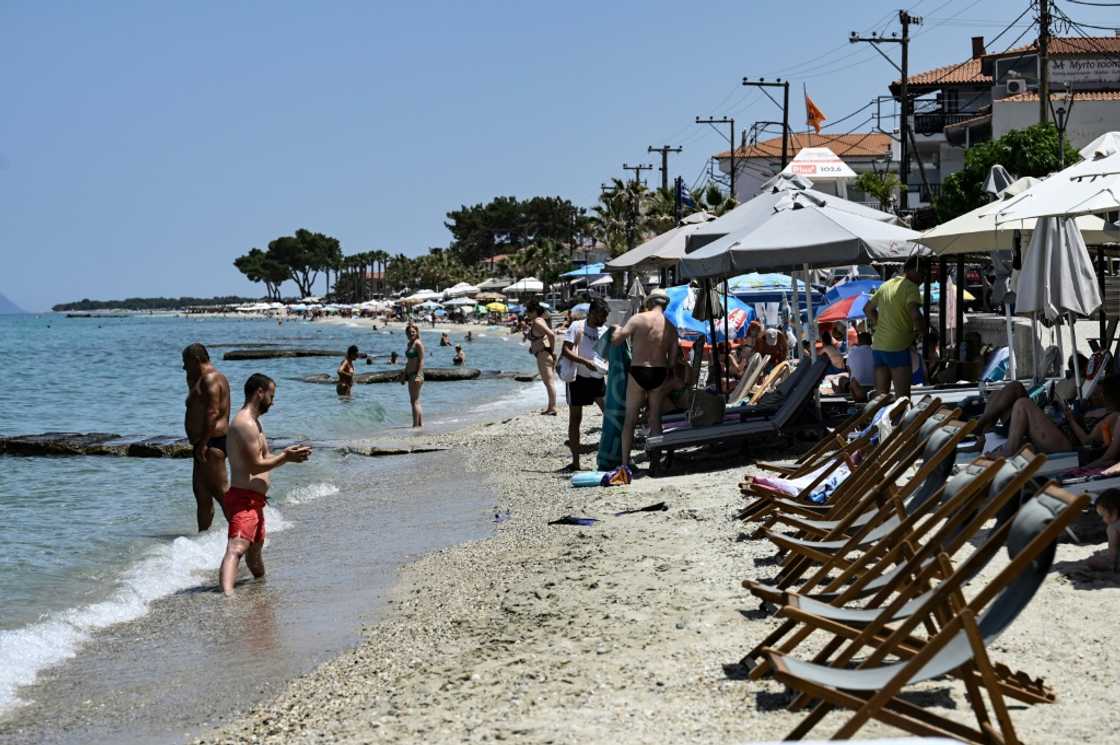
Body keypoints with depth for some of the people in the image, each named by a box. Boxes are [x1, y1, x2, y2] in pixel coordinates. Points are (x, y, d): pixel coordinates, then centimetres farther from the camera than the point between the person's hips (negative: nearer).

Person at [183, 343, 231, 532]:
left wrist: (203, 444, -26)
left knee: (219, 490, -14)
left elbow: (213, 413, -22)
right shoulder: (203, 379, 21)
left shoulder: (210, 379, -13)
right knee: (201, 492, 12)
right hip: (206, 444, 11)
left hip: (212, 442, -11)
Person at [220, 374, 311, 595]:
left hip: (254, 500, 11)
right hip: (244, 499, -11)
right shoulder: (246, 424, -16)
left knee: (255, 547, 33)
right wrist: (285, 458, -13)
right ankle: (227, 593, -45)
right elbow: (255, 466, -20)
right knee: (236, 549, -28)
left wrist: (286, 454, 9)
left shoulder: (253, 422, 20)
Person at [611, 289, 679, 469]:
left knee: (630, 419, 5)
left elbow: (616, 340, -12)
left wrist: (617, 329, 9)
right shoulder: (670, 327, 3)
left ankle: (625, 462, 3)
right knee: (655, 419, 12)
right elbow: (673, 359, 3)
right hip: (659, 374, 3)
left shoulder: (638, 319, -9)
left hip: (638, 372, -3)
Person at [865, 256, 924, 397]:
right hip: (898, 347, -8)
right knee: (902, 398, -6)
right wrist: (919, 330, -6)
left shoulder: (886, 285, 15)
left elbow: (867, 309, 25)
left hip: (877, 347, 8)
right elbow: (914, 314, -24)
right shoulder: (911, 287, -9)